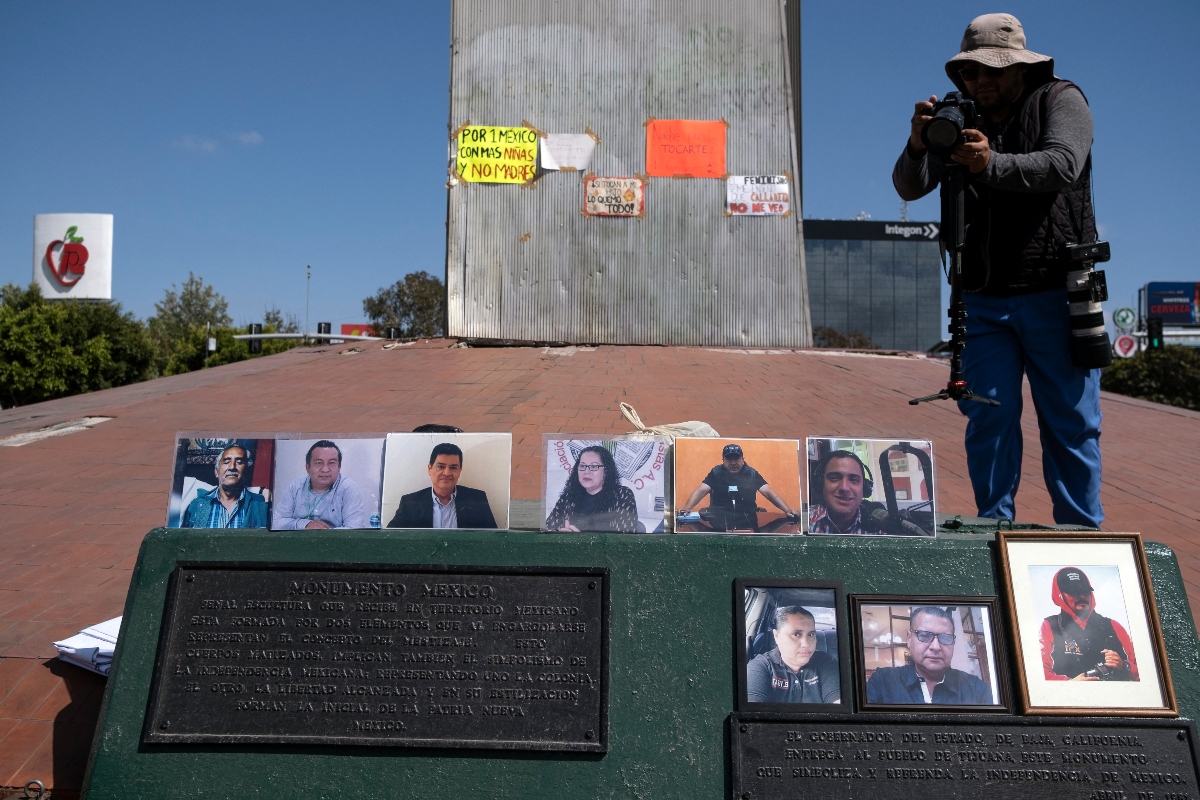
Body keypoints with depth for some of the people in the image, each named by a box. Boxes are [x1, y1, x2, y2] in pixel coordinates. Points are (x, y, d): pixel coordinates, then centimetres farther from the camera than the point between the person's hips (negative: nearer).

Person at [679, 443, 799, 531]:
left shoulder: (752, 474, 5)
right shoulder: (716, 473, 2)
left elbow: (769, 492, -2)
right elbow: (701, 490, -8)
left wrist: (788, 510, -17)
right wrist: (686, 508, -26)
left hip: (747, 523, 1)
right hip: (719, 522, -1)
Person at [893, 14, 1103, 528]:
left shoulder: (1060, 100, 4)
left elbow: (1062, 164, -16)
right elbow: (909, 188, 1)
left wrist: (992, 166, -34)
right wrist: (918, 146, -20)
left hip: (1054, 294, -2)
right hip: (983, 300, 3)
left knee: (1070, 422, 3)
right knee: (989, 417, -1)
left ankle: (1082, 537, 14)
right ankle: (995, 529, 9)